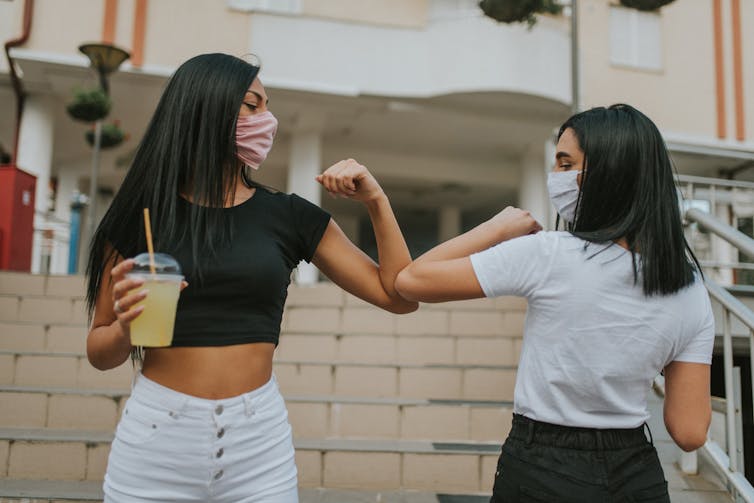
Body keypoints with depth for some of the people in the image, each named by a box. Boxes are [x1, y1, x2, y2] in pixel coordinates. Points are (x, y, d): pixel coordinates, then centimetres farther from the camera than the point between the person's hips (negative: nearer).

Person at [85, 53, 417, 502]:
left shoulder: (289, 216, 1)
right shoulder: (141, 215, -1)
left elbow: (399, 296, 2)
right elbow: (101, 353, 5)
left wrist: (376, 200, -6)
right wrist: (126, 327, -17)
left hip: (259, 441, 1)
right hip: (155, 435, 0)